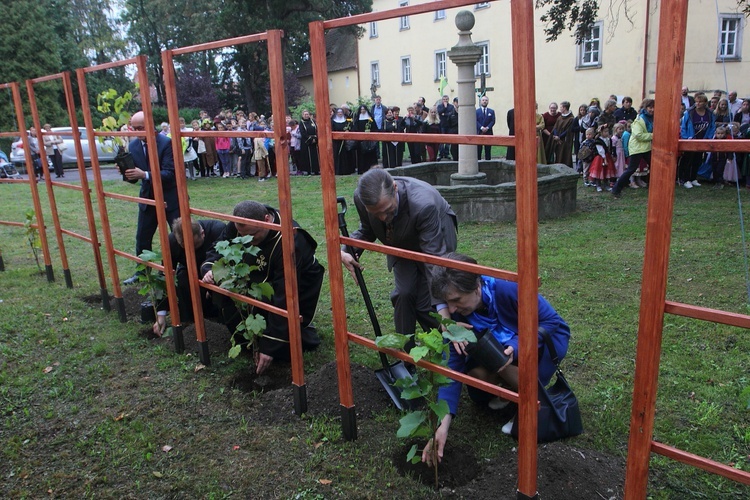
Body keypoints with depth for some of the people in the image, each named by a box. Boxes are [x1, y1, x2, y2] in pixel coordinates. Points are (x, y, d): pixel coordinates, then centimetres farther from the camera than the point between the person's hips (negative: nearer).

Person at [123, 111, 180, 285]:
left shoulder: (166, 142, -17)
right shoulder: (133, 145, 1)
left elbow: (169, 173, -22)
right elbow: (135, 175, 5)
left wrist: (144, 174, -33)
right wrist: (128, 173, -18)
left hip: (170, 197, -5)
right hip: (148, 197, 5)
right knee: (142, 237, 11)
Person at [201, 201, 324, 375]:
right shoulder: (239, 226, -18)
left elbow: (284, 298, -35)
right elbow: (218, 250, -3)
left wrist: (270, 346, -33)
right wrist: (210, 269, -29)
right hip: (262, 279, 6)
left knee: (281, 350, -14)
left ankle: (301, 328, 15)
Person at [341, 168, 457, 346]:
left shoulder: (423, 204, -45)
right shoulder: (361, 198, -29)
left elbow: (434, 258, -41)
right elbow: (367, 230, -7)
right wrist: (347, 251, -27)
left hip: (435, 240, -4)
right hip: (402, 246, 4)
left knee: (426, 304, -10)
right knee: (403, 294, -7)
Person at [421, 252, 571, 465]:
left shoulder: (509, 289, -35)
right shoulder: (457, 315, -21)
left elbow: (552, 320, -23)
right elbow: (453, 367, -22)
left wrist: (516, 347, -40)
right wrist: (443, 424, -30)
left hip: (549, 337, -4)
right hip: (500, 346, 5)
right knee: (477, 373, -23)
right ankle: (512, 385, 8)